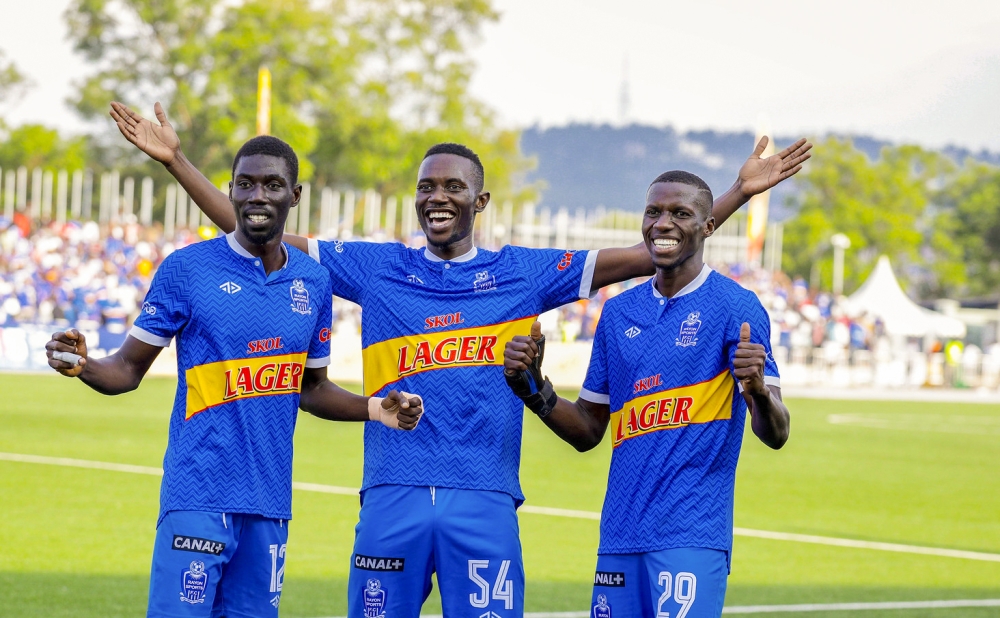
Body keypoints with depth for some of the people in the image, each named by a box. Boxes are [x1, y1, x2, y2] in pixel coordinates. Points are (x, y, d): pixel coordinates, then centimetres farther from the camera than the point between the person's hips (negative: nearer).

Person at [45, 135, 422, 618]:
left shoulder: (313, 282, 11)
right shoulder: (187, 268, -3)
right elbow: (127, 370, 0)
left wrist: (375, 410, 7)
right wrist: (82, 365, -20)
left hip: (270, 502, 5)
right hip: (198, 499, -5)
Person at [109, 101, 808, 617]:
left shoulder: (521, 273, 10)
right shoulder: (376, 268, 11)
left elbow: (645, 256, 10)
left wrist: (738, 194, 5)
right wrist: (177, 161, 9)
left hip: (484, 501, 0)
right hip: (393, 498, 1)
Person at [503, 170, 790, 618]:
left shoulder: (735, 307, -4)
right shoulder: (619, 312, 14)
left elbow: (775, 435, -10)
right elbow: (587, 432, 19)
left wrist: (759, 390, -31)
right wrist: (532, 388, 3)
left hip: (693, 538, -6)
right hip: (620, 538, 6)